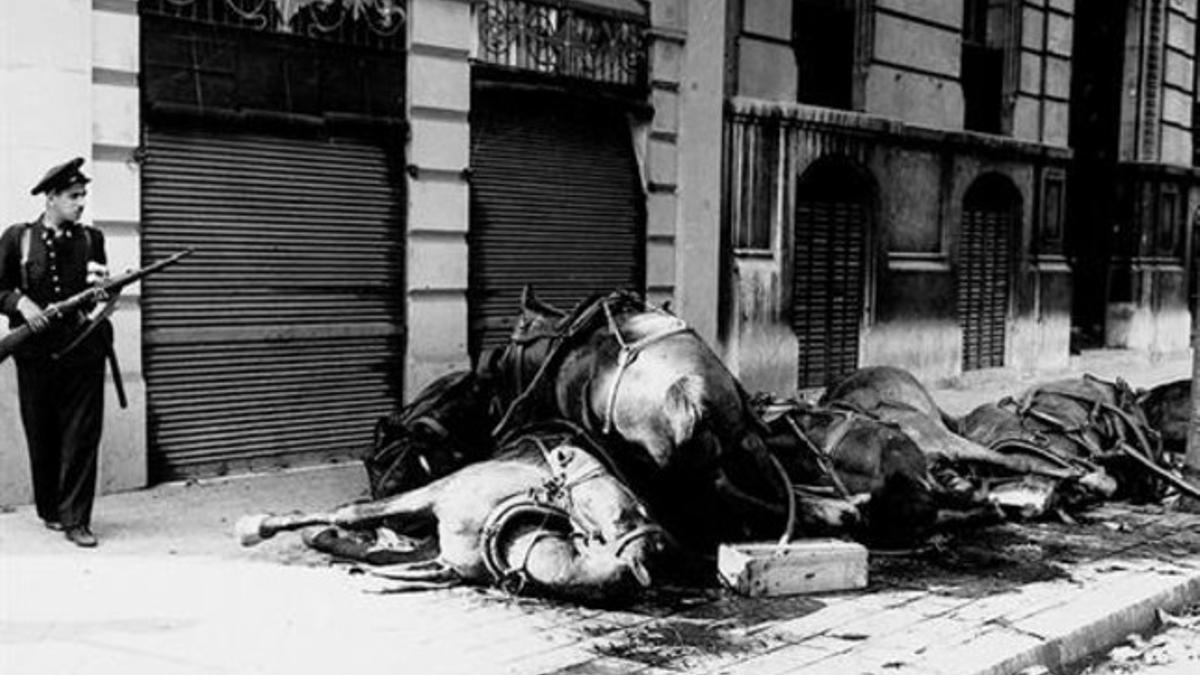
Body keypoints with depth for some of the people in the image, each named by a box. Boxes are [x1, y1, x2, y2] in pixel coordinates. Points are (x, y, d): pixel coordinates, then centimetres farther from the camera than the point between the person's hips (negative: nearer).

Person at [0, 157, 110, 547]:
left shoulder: (91, 240, 8)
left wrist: (103, 286, -8)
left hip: (83, 353, 1)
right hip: (36, 354, -1)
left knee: (82, 439, -3)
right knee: (42, 440, 9)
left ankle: (75, 519, 2)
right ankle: (50, 510, 25)